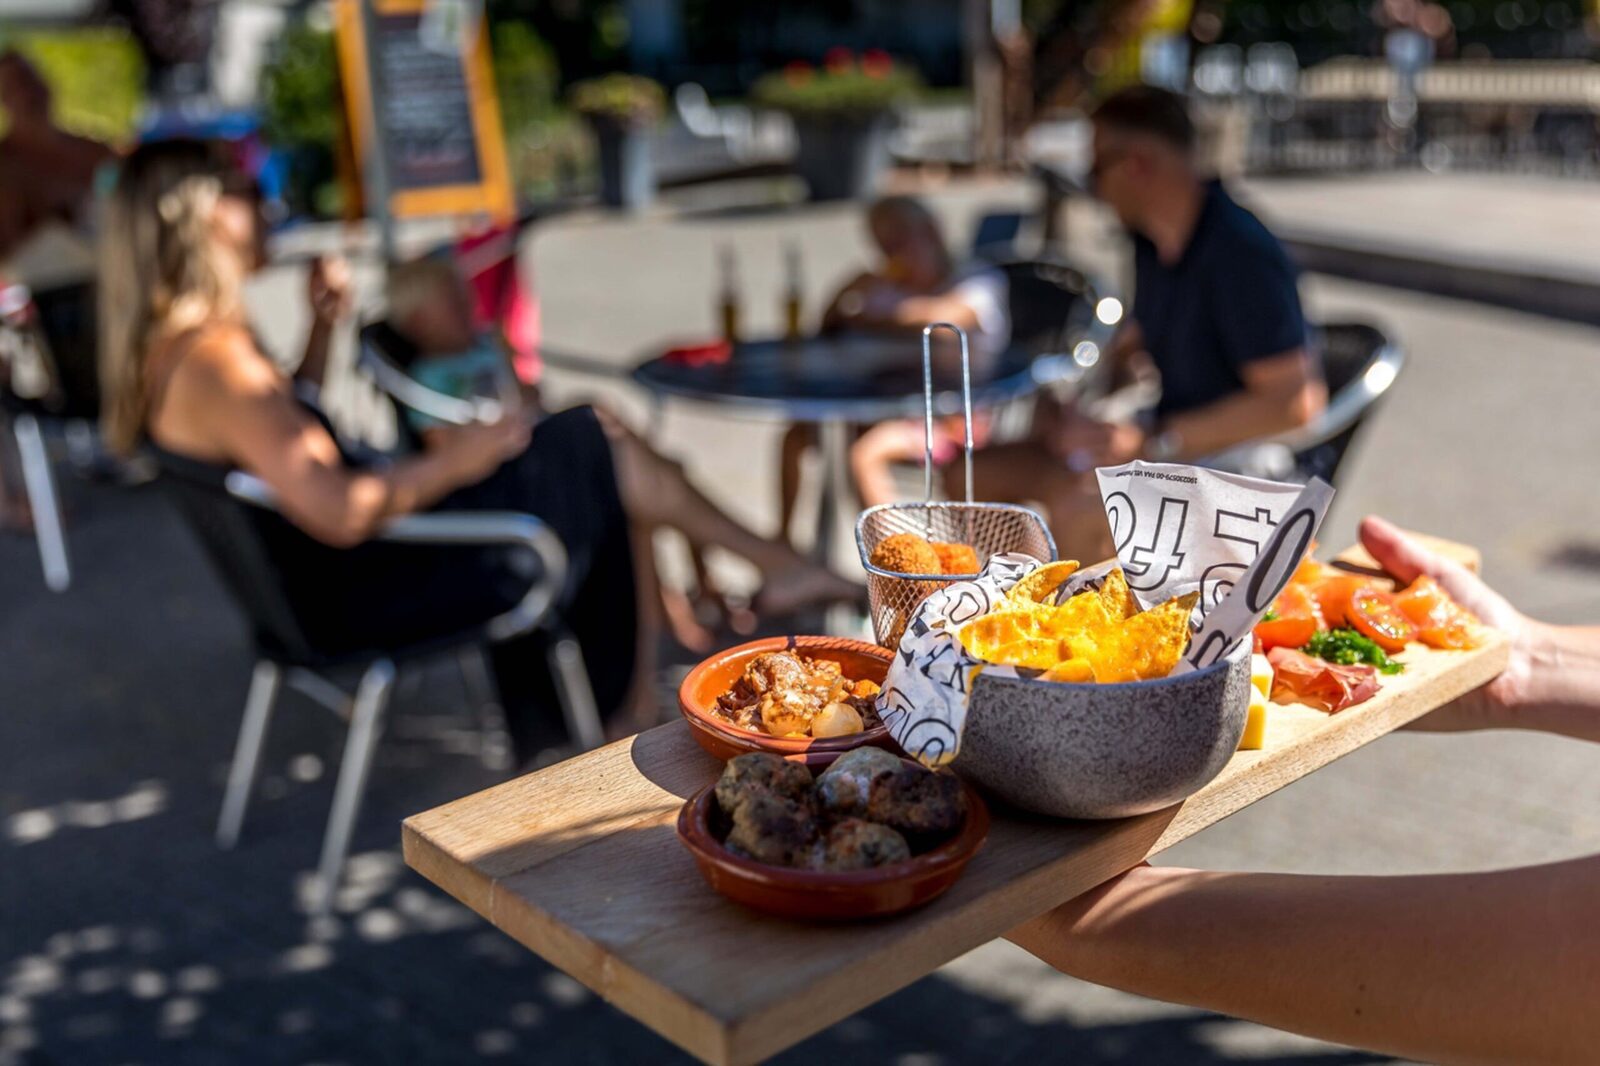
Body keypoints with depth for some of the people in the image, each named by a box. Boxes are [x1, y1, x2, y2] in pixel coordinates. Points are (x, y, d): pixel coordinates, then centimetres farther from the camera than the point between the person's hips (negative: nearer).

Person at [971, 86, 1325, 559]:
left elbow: (1295, 400, -25)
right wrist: (1071, 401, 4)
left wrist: (1154, 442, -23)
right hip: (1168, 445, 9)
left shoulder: (1242, 254, -21)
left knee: (1080, 513, -34)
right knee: (983, 470, 0)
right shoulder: (1151, 244, 7)